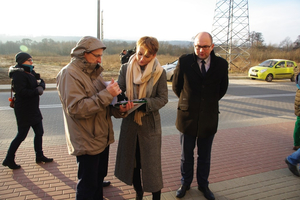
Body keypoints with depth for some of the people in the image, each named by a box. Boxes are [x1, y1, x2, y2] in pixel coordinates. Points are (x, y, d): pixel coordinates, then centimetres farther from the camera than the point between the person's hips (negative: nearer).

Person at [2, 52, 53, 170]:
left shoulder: (31, 72, 10)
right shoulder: (19, 74, -16)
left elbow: (41, 82, 9)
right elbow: (21, 92, -26)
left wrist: (41, 87, -12)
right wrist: (37, 91, -19)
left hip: (34, 109, 9)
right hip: (24, 110, -9)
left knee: (39, 132, 14)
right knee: (21, 135, 1)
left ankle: (39, 156, 27)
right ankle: (9, 159, 18)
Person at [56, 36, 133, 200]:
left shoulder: (94, 72, 12)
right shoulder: (69, 74, -15)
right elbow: (76, 108, -27)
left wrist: (119, 109, -9)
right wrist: (107, 94, -28)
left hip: (102, 138, 8)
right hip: (87, 142, -8)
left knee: (99, 178, 22)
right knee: (88, 186, 6)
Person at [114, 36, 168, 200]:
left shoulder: (159, 72, -9)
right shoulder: (125, 69, -3)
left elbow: (163, 98, -8)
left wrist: (145, 104, -24)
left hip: (150, 123, -3)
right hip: (129, 121, 3)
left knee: (152, 163, 6)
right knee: (131, 160, 17)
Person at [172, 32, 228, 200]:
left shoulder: (221, 64, -4)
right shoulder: (184, 61, -8)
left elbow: (222, 89, 12)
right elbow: (176, 86, 4)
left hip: (209, 118, 1)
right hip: (188, 116, -1)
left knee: (205, 156, 17)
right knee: (186, 156, 15)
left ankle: (203, 185, 38)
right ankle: (185, 183, 37)